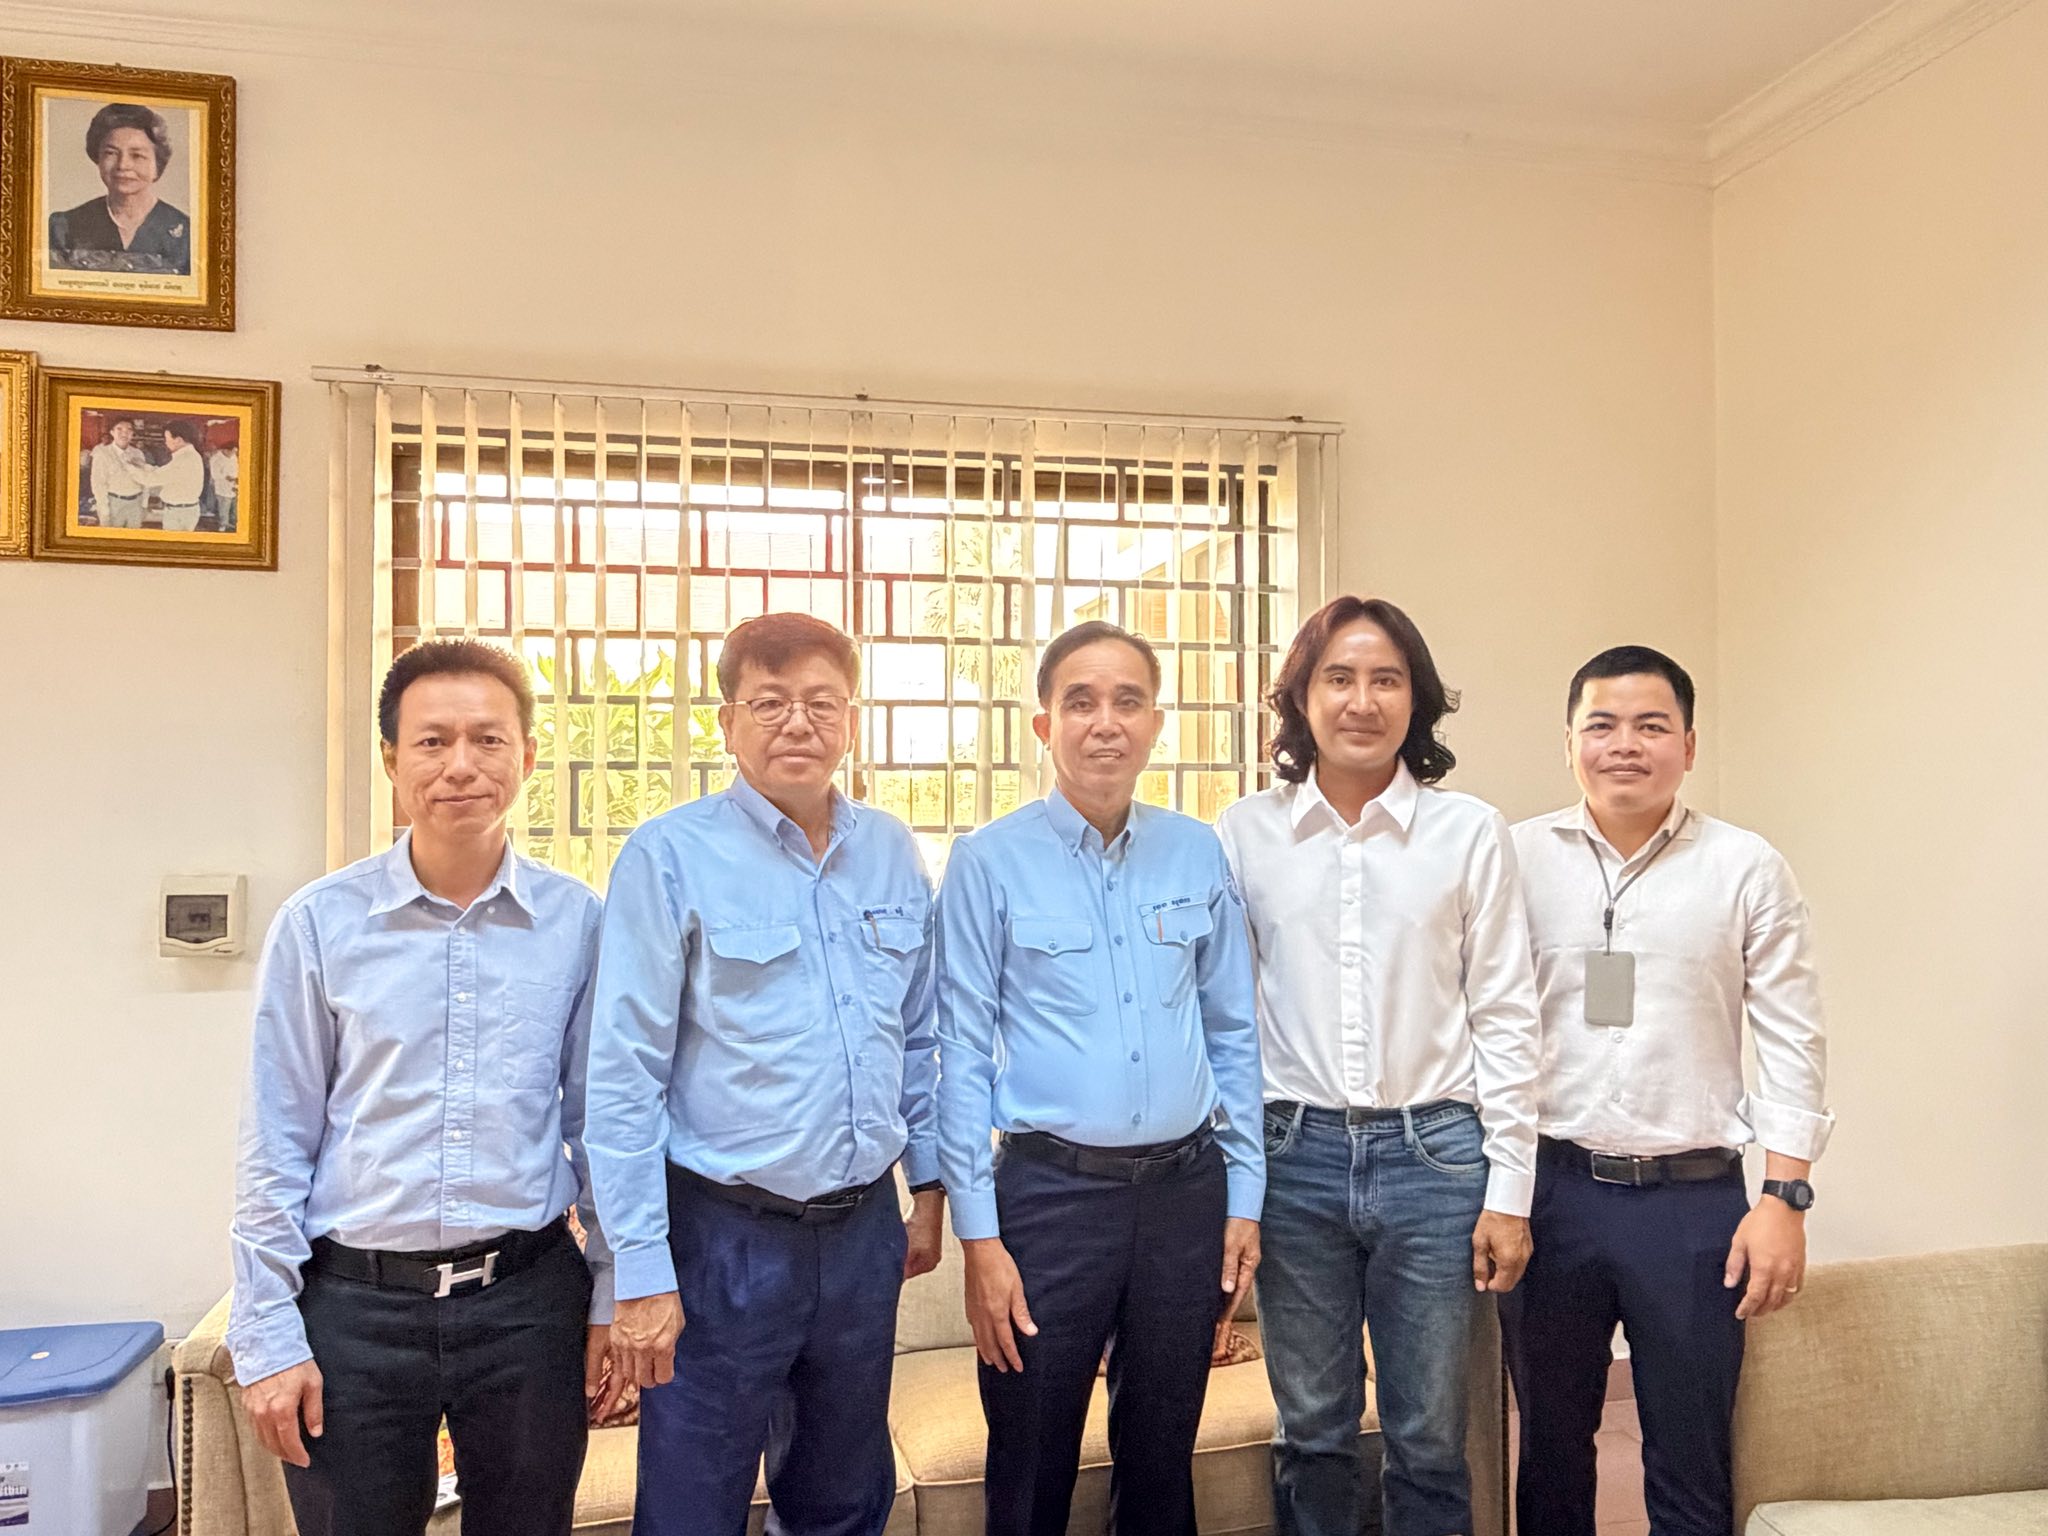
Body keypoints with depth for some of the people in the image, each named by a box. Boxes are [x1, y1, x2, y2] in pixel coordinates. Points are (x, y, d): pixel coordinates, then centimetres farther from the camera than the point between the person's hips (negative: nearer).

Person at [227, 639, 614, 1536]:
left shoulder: (577, 922, -3)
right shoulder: (319, 923, -4)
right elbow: (274, 1144, 0)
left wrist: (613, 1295, 3)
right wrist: (267, 1336, -2)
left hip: (527, 1297, 1)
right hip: (355, 1303, 0)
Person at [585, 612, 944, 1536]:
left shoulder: (891, 852, 4)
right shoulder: (670, 856, -11)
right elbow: (624, 1076, -12)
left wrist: (928, 1187, 12)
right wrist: (640, 1270, -13)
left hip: (864, 1227, 5)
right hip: (725, 1239, -4)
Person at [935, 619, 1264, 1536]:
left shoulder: (1198, 853, 3)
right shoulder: (990, 861, -7)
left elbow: (1234, 1033, 8)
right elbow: (963, 1054, -6)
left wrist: (1244, 1196, 6)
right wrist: (978, 1235, -8)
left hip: (1187, 1187, 3)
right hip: (1051, 1192, -3)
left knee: (1162, 1460, 19)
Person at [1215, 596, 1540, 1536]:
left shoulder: (1470, 833, 1)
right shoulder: (1245, 833, 1)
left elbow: (1505, 1018, 2)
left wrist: (1509, 1192, 0)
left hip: (1433, 1151, 0)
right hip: (1296, 1152, 1)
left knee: (1429, 1439, 10)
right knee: (1312, 1430, 14)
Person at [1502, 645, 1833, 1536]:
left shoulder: (1746, 869, 0)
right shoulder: (1518, 858, 1)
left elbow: (1792, 1044, 1)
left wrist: (1785, 1198, -6)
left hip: (1694, 1198, -1)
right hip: (1550, 1188, 1)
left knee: (1690, 1462, 10)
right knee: (1550, 1445, 16)